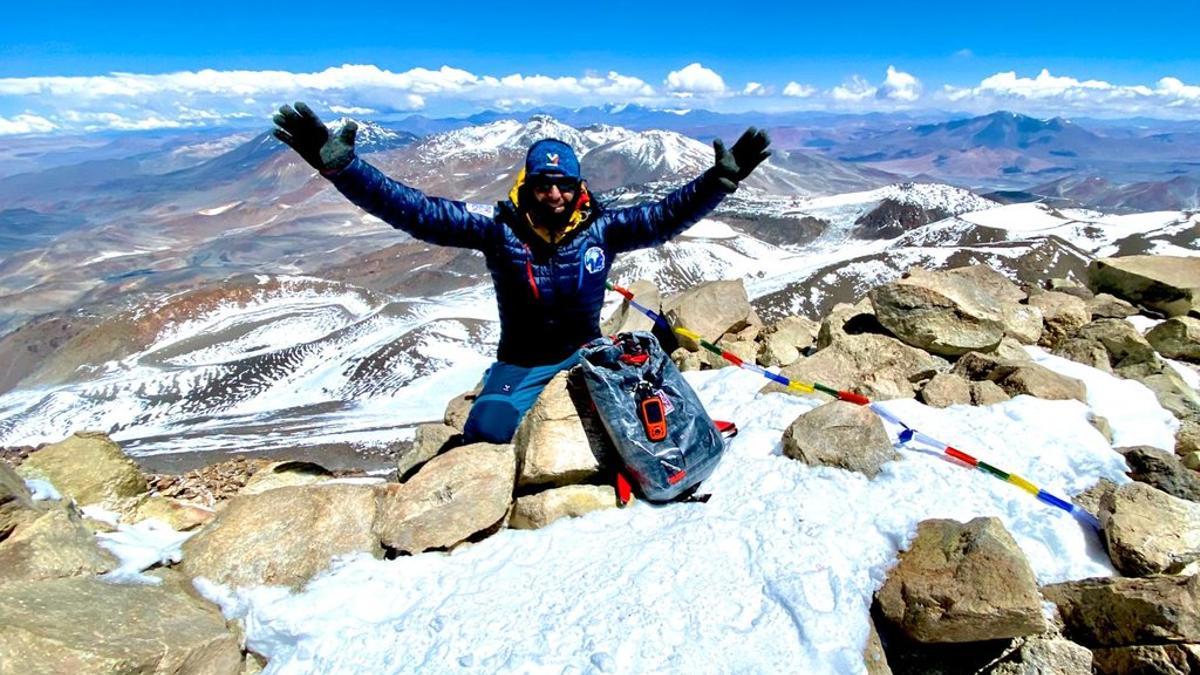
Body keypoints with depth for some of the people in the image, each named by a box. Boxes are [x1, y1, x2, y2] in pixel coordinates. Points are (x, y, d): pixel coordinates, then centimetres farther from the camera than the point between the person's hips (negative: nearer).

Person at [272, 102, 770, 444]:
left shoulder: (600, 229, -8)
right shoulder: (499, 232, -14)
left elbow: (666, 215, -9)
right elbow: (416, 211, -19)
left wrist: (721, 179, -20)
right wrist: (338, 165, -28)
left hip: (585, 352, 2)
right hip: (521, 363, -2)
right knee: (484, 432, -24)